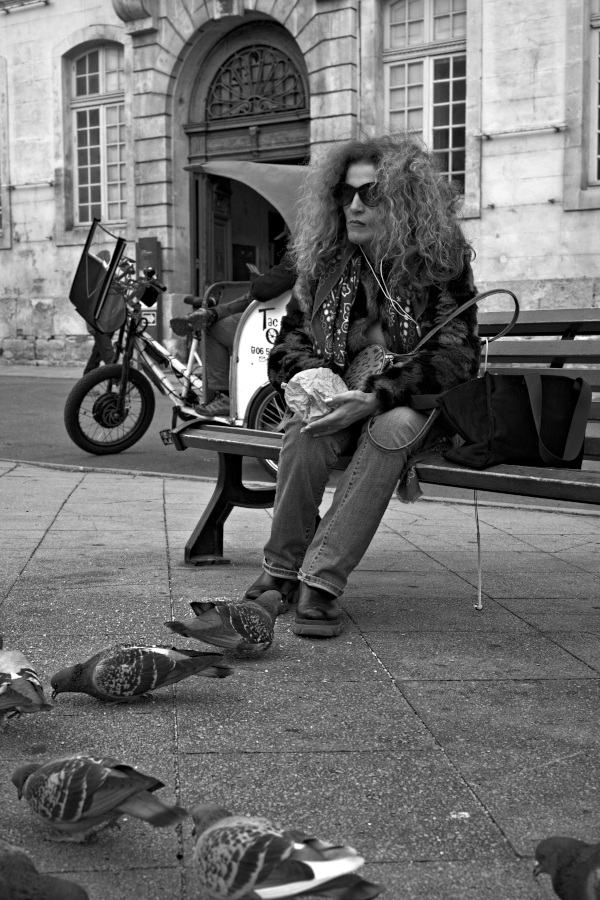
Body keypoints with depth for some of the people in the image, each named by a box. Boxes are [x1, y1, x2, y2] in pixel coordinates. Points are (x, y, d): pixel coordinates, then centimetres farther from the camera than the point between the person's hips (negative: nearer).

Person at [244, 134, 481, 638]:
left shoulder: (442, 261, -8)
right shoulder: (327, 259, 3)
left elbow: (456, 357, -15)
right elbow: (291, 335, 9)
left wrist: (376, 399, -27)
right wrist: (313, 379, -16)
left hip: (416, 404, -2)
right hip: (341, 398, 3)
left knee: (392, 428, -37)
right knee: (306, 428, -31)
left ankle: (321, 583, -38)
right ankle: (281, 574, -20)